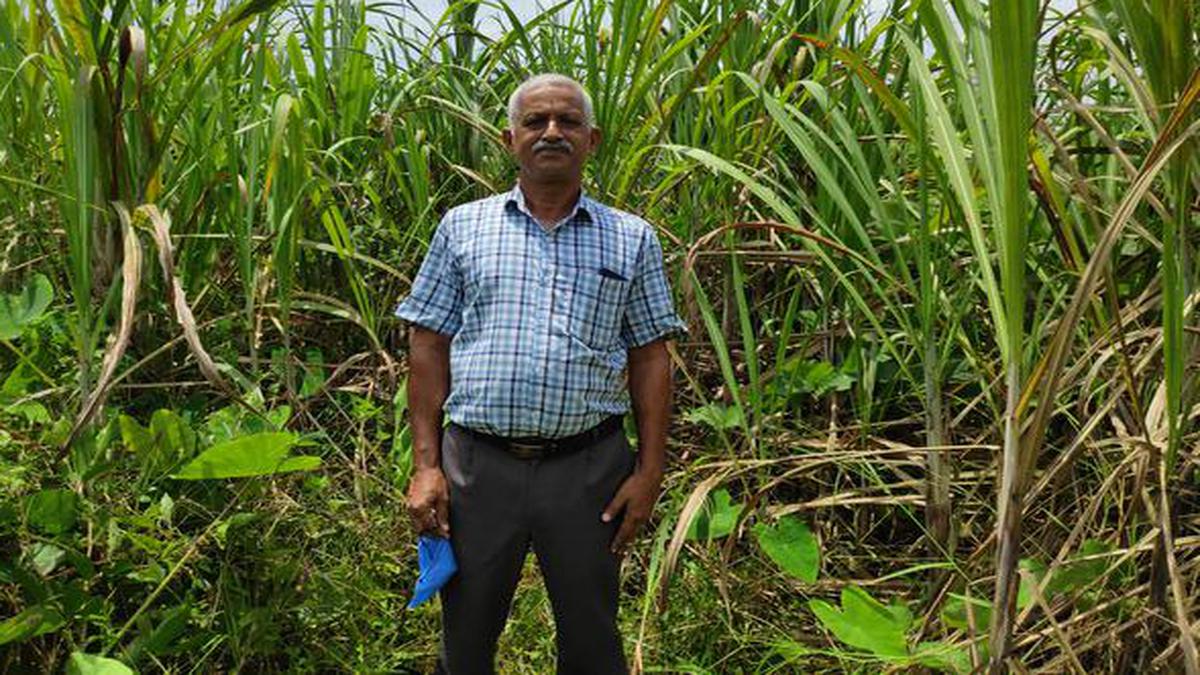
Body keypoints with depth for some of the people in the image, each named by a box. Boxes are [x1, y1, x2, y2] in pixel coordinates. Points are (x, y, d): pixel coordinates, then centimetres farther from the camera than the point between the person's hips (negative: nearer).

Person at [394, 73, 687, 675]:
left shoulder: (631, 239, 6)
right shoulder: (463, 227, 6)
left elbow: (650, 358, 6)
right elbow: (428, 347, 5)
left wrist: (650, 470, -1)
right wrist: (425, 464, -2)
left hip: (588, 467, 0)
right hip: (477, 464, 1)